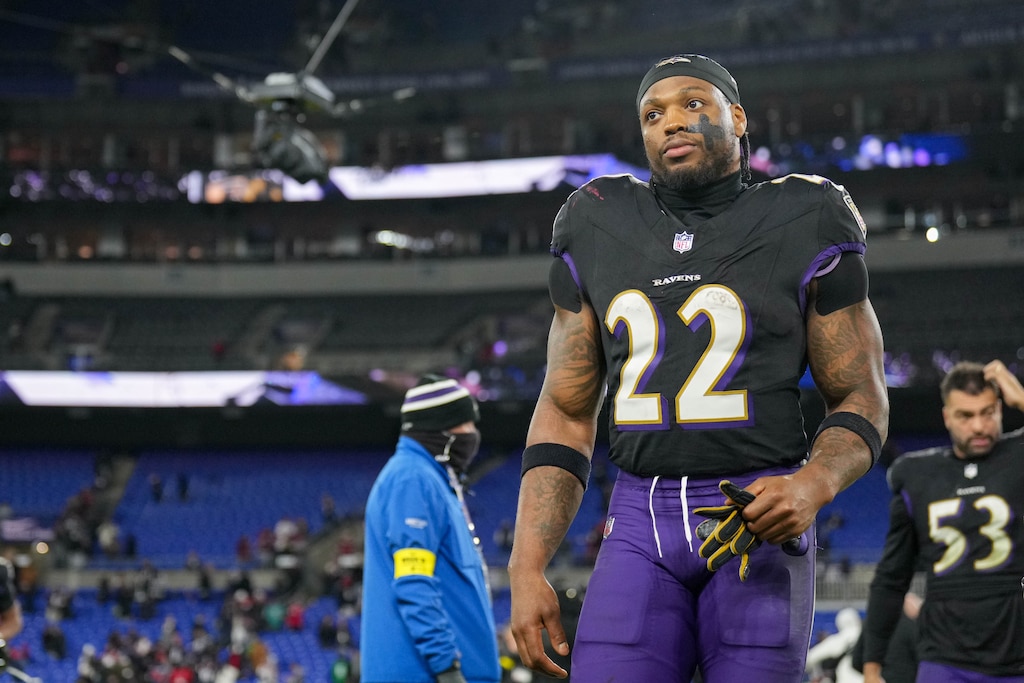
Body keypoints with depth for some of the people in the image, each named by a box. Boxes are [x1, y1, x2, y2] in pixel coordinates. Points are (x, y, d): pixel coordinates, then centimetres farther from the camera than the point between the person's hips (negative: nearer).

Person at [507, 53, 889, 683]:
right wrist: (527, 567, 4)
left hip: (759, 520, -2)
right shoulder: (600, 233, 13)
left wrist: (814, 485, -16)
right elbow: (566, 413, 15)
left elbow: (861, 400, 7)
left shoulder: (802, 227, 5)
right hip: (642, 519, 3)